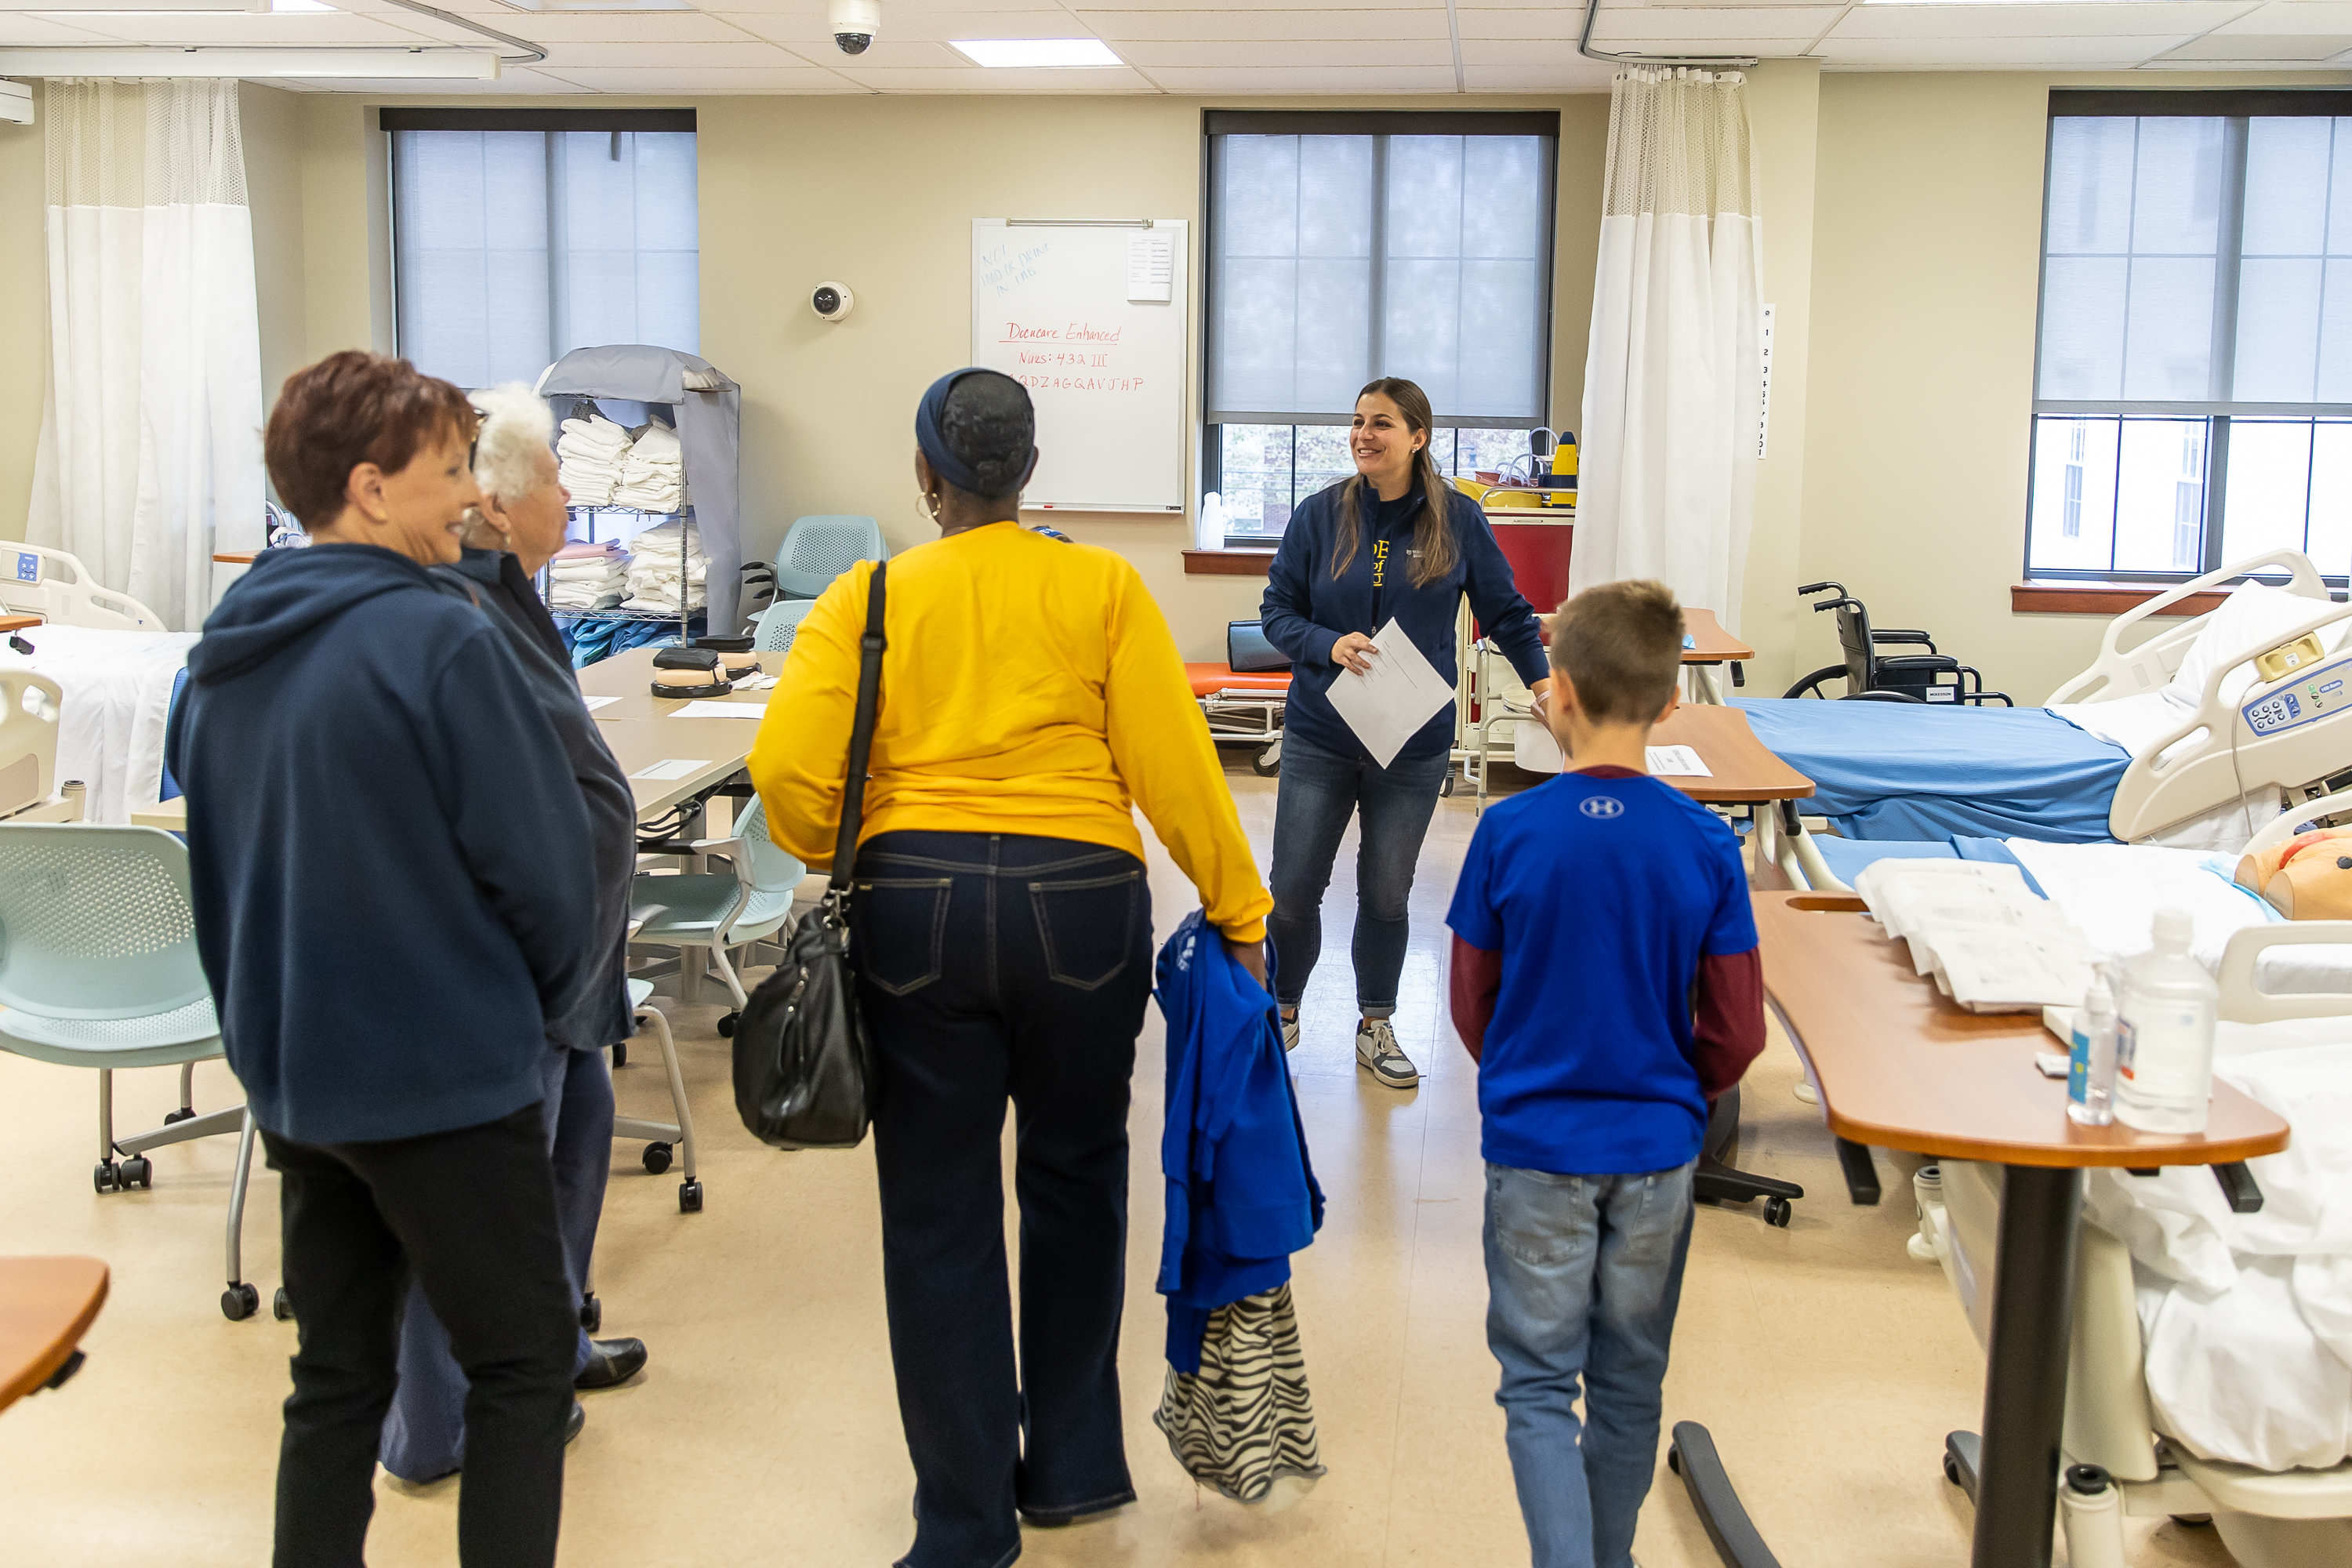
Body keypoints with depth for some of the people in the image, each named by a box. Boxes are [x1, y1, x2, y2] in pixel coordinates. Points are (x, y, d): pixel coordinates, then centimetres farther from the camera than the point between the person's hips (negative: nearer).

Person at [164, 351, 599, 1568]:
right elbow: (540, 861, -15)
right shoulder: (436, 639, -18)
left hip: (289, 1072, 8)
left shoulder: (222, 656, 6)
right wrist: (549, 995, 3)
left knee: (336, 1376, 17)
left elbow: (217, 860, 14)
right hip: (444, 1072, -7)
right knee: (522, 1367, 6)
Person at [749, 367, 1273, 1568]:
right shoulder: (1101, 587, 2)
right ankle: (1072, 1466, 32)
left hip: (915, 907, 0)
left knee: (939, 1215, 9)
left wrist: (840, 862, 12)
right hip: (1080, 898, 1)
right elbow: (1173, 764, -4)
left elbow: (788, 768, -8)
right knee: (1075, 1178, 20)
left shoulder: (869, 598, 3)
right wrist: (1239, 914, 4)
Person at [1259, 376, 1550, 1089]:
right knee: (1293, 889, 2)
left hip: (1414, 743, 0)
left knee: (1386, 892, 9)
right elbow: (1277, 609, 1)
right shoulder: (1320, 514, -3)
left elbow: (1505, 610, 8)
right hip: (1320, 736, 0)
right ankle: (1282, 1010, 27)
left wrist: (1542, 680, -1)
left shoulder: (1457, 520, -2)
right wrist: (1329, 645, -17)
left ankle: (1376, 1026, 29)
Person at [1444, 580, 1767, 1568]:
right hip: (1657, 1151, 2)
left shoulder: (1509, 832, -13)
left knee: (1537, 1383, 8)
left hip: (1535, 1149, -2)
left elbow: (1471, 1006, -2)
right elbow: (1737, 1033, -5)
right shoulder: (1707, 846, -9)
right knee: (1630, 1381, 18)